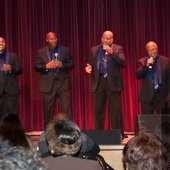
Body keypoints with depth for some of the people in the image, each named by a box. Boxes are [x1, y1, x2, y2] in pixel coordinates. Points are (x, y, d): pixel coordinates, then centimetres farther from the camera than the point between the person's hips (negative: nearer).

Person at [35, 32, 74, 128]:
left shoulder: (65, 50, 7)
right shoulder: (41, 52, 6)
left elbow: (71, 64, 7)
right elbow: (36, 67, 4)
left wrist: (62, 65, -11)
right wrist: (46, 66, -14)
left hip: (63, 84, 0)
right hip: (48, 84, 0)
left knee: (66, 109, -3)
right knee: (48, 110, 5)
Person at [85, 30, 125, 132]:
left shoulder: (118, 49, 4)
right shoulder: (94, 50, 13)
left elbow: (123, 63, -10)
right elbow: (91, 63, 15)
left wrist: (111, 52, -18)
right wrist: (88, 67, -8)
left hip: (113, 83, -3)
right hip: (99, 82, 3)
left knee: (115, 110, -3)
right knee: (98, 110, 6)